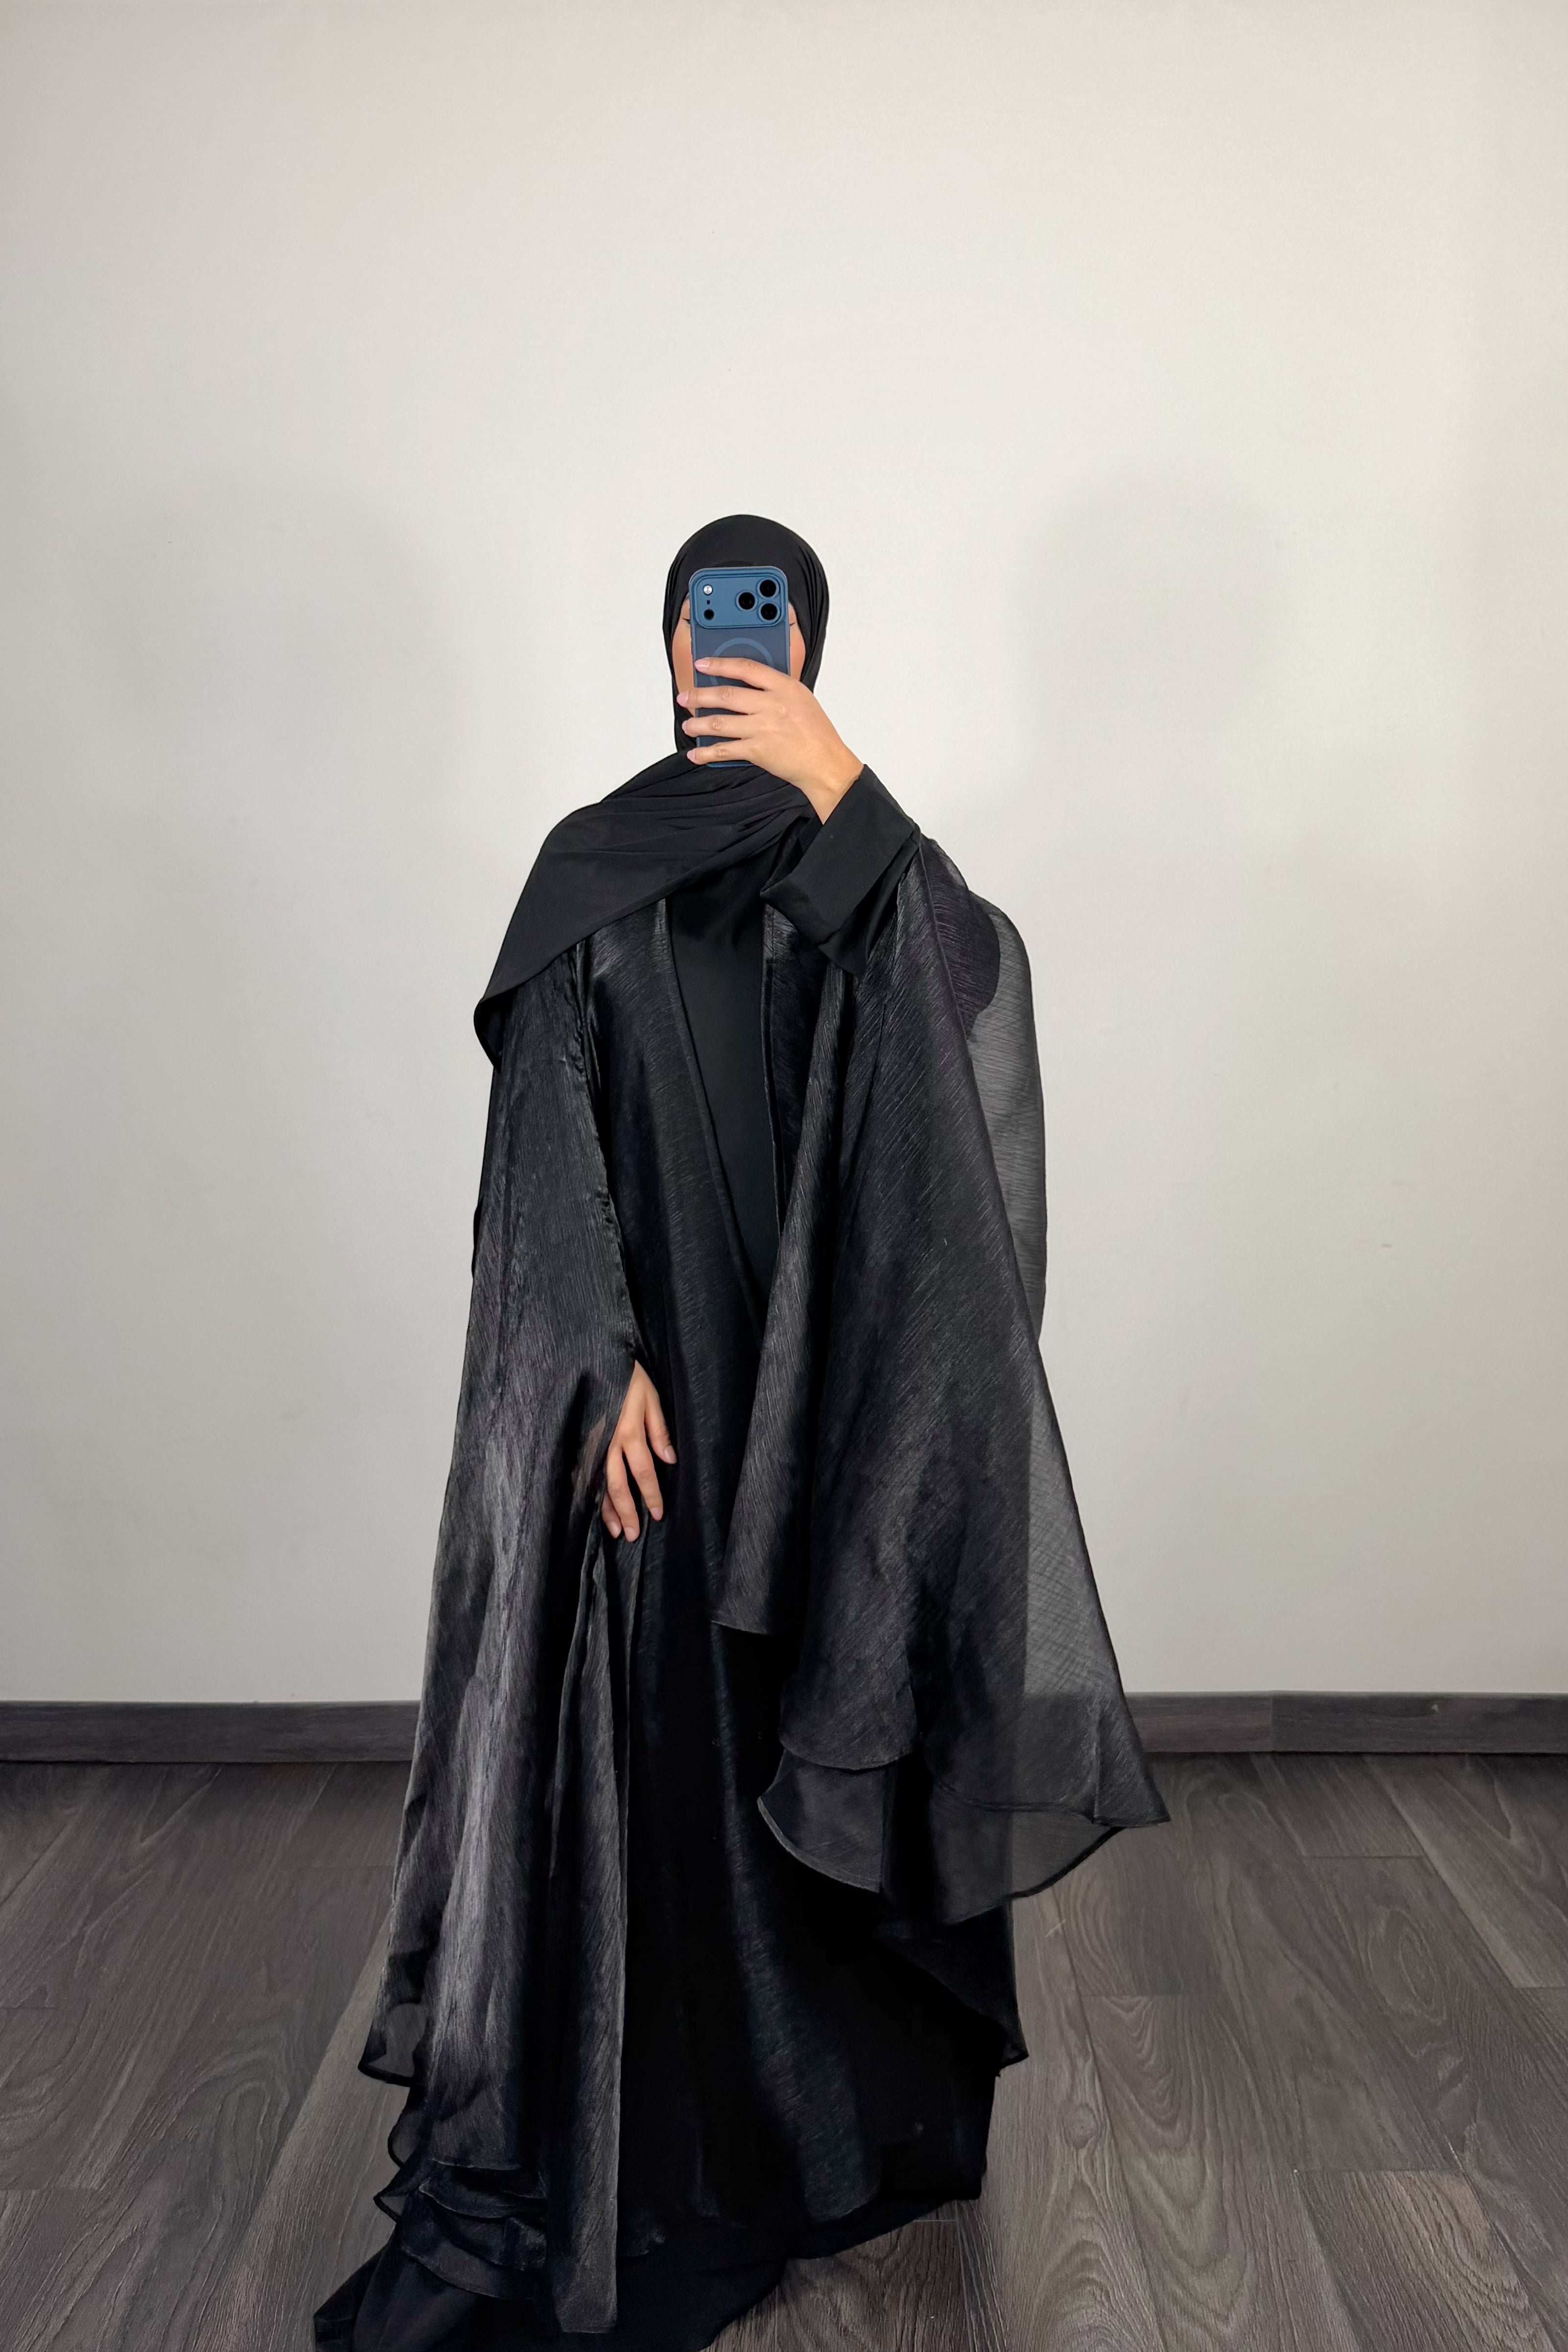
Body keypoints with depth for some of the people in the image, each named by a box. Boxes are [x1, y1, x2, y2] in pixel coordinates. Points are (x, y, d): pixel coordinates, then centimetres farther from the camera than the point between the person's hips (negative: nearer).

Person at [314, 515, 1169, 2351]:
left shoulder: (872, 862, 7)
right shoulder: (589, 868, 5)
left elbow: (984, 987, -15)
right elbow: (547, 1137, -3)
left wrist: (841, 788, -25)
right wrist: (605, 1356, -14)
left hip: (834, 1379, 1)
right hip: (663, 1368, 0)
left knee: (839, 1732, 9)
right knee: (664, 1743, 1)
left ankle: (871, 2111, 31)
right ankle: (667, 2146, 18)